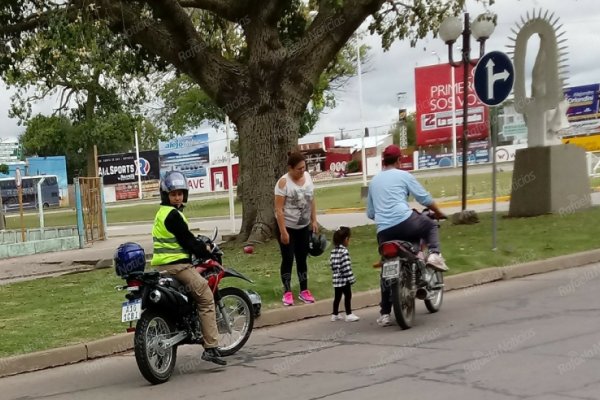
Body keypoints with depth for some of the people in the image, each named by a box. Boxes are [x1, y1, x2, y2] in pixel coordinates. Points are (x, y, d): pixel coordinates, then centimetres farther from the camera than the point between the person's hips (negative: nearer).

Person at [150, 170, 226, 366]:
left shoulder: (162, 212, 17)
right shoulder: (173, 215, -15)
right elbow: (187, 240, -14)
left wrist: (201, 245, 21)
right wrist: (205, 252, -1)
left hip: (162, 264, 11)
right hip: (176, 264, -11)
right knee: (206, 297, -10)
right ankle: (211, 348, -14)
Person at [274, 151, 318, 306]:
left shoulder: (308, 177, -1)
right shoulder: (283, 182, -18)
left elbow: (311, 201, 9)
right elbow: (278, 209, -19)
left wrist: (314, 221, 5)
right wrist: (283, 231, -21)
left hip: (304, 227, 5)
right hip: (287, 227, -5)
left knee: (302, 258, 10)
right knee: (288, 259, 0)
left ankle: (304, 291, 18)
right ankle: (287, 292, 8)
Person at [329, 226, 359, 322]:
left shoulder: (333, 251, 8)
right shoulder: (344, 251, -16)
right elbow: (346, 267, -20)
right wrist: (351, 278, -16)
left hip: (336, 279, 8)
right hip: (344, 279, -8)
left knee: (337, 296, 15)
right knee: (348, 296, 1)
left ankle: (335, 315, 22)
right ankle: (349, 315, 3)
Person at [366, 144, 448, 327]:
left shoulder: (373, 181, 22)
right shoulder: (403, 175, 7)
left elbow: (370, 213, 25)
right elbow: (425, 198, 5)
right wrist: (439, 213, 21)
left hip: (383, 231, 4)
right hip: (405, 222, -4)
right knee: (431, 226, 25)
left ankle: (384, 313, 13)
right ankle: (434, 255, -1)